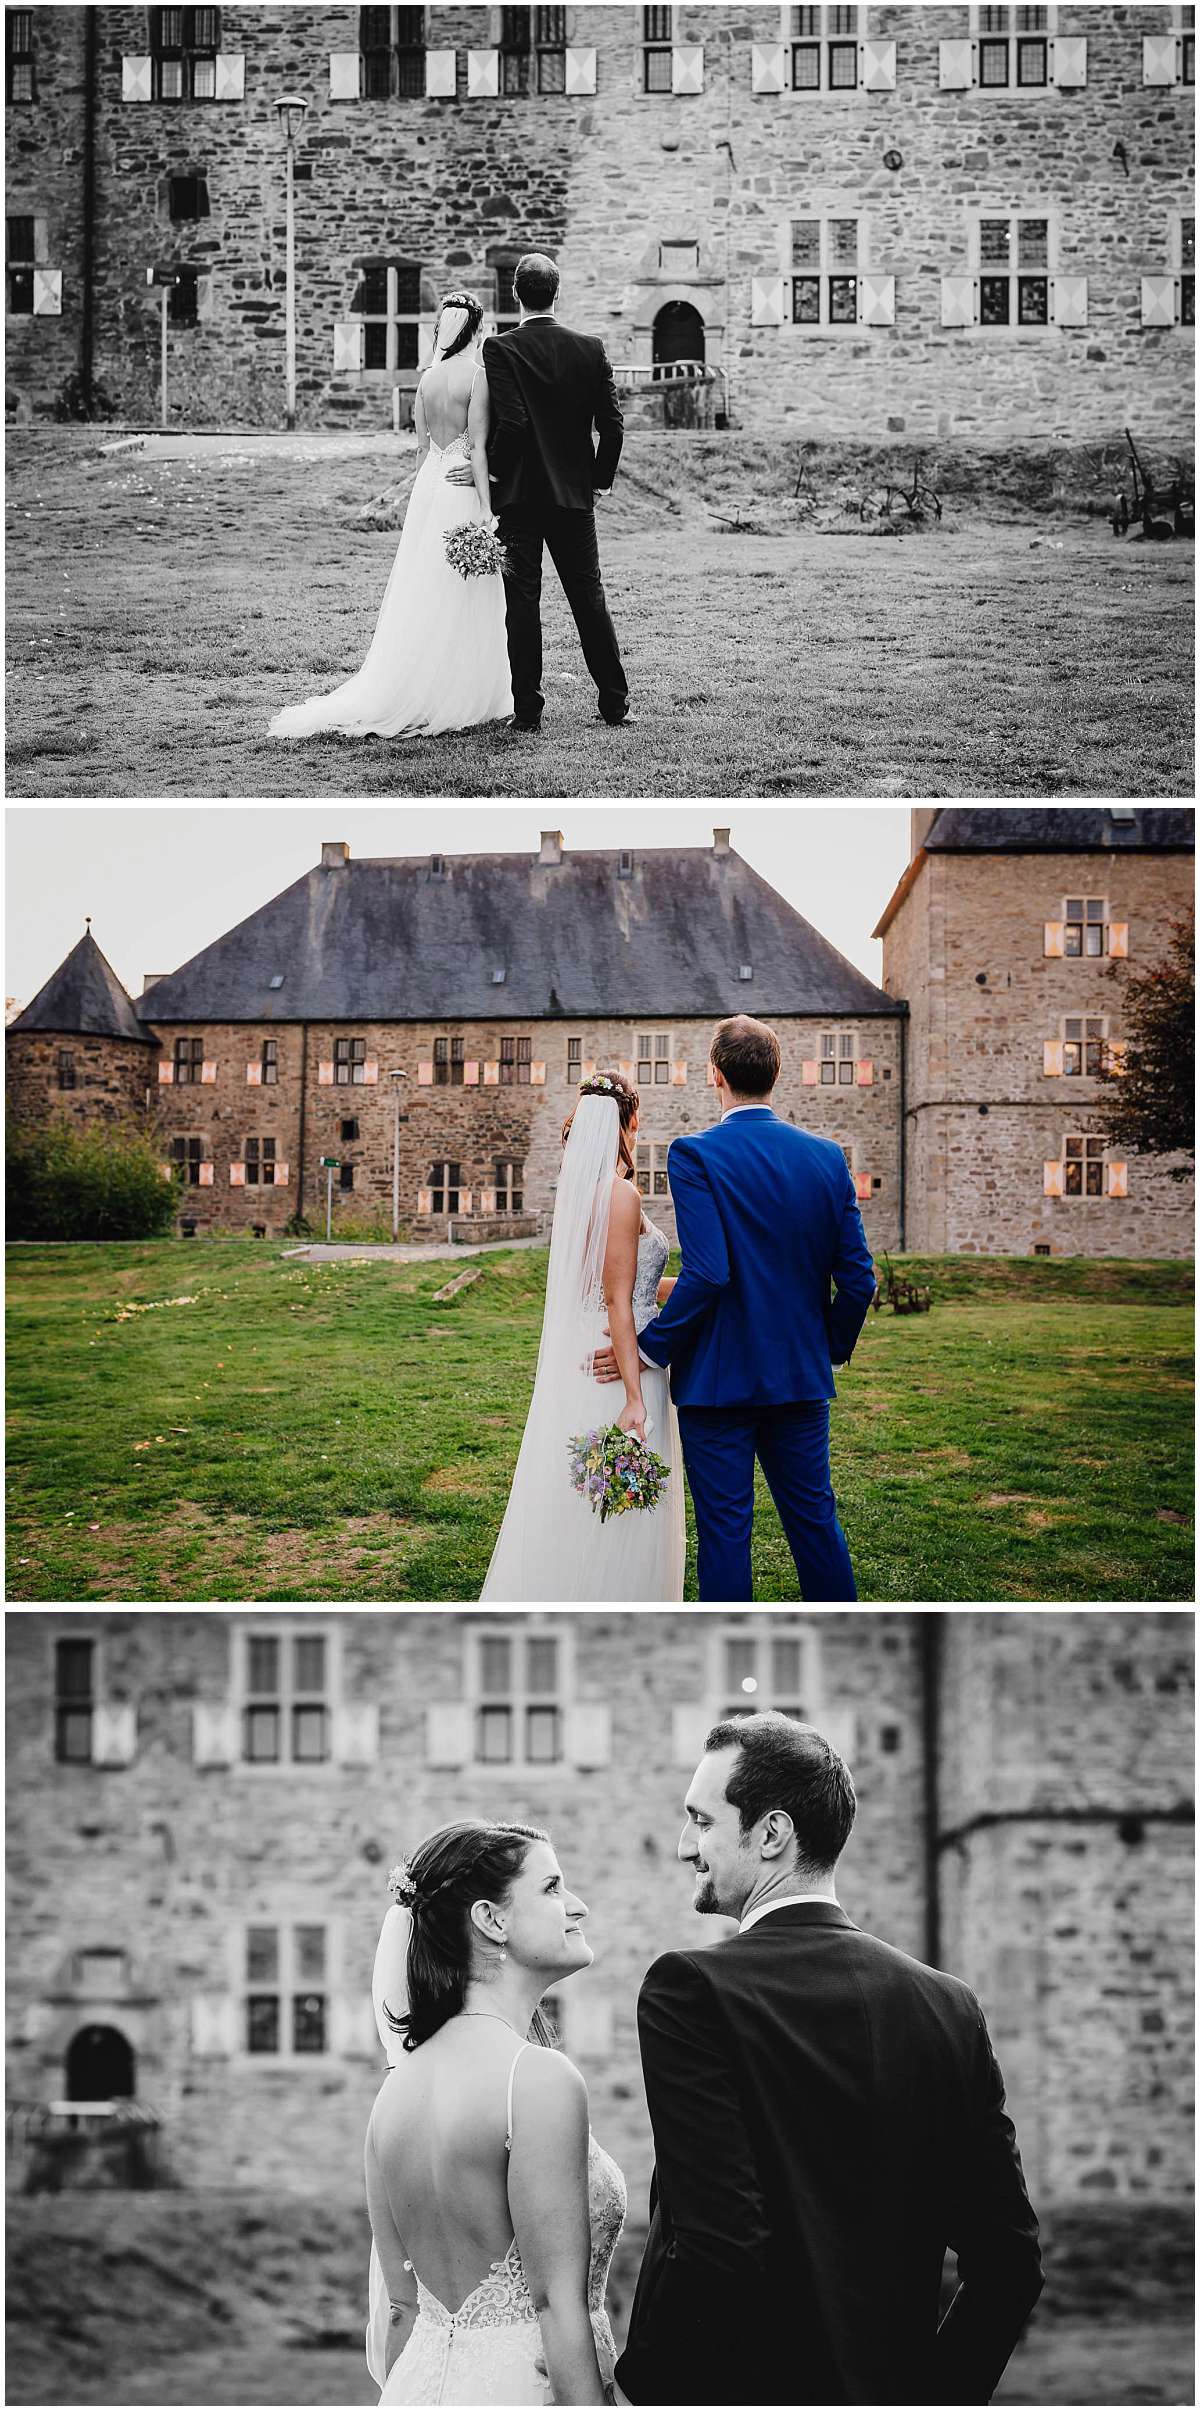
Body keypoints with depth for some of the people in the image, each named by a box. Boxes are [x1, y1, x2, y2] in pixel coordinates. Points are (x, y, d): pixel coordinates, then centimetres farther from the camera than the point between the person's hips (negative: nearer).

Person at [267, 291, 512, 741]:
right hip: (464, 488, -6)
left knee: (426, 599, 10)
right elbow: (478, 446, -16)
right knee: (464, 601, -1)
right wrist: (486, 509, -17)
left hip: (429, 485, 7)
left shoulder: (427, 378, 8)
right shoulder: (478, 375, -11)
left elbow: (422, 446, 13)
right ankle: (463, 699, 2)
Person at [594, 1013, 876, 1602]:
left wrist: (648, 1348, -10)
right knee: (814, 1518, 14)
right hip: (801, 1377, 5)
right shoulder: (827, 1157, 2)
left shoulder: (695, 1154, -13)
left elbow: (705, 1274, -21)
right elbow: (857, 1278, 2)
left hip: (717, 1377, -5)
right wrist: (833, 1348, 19)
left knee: (724, 1529, 3)